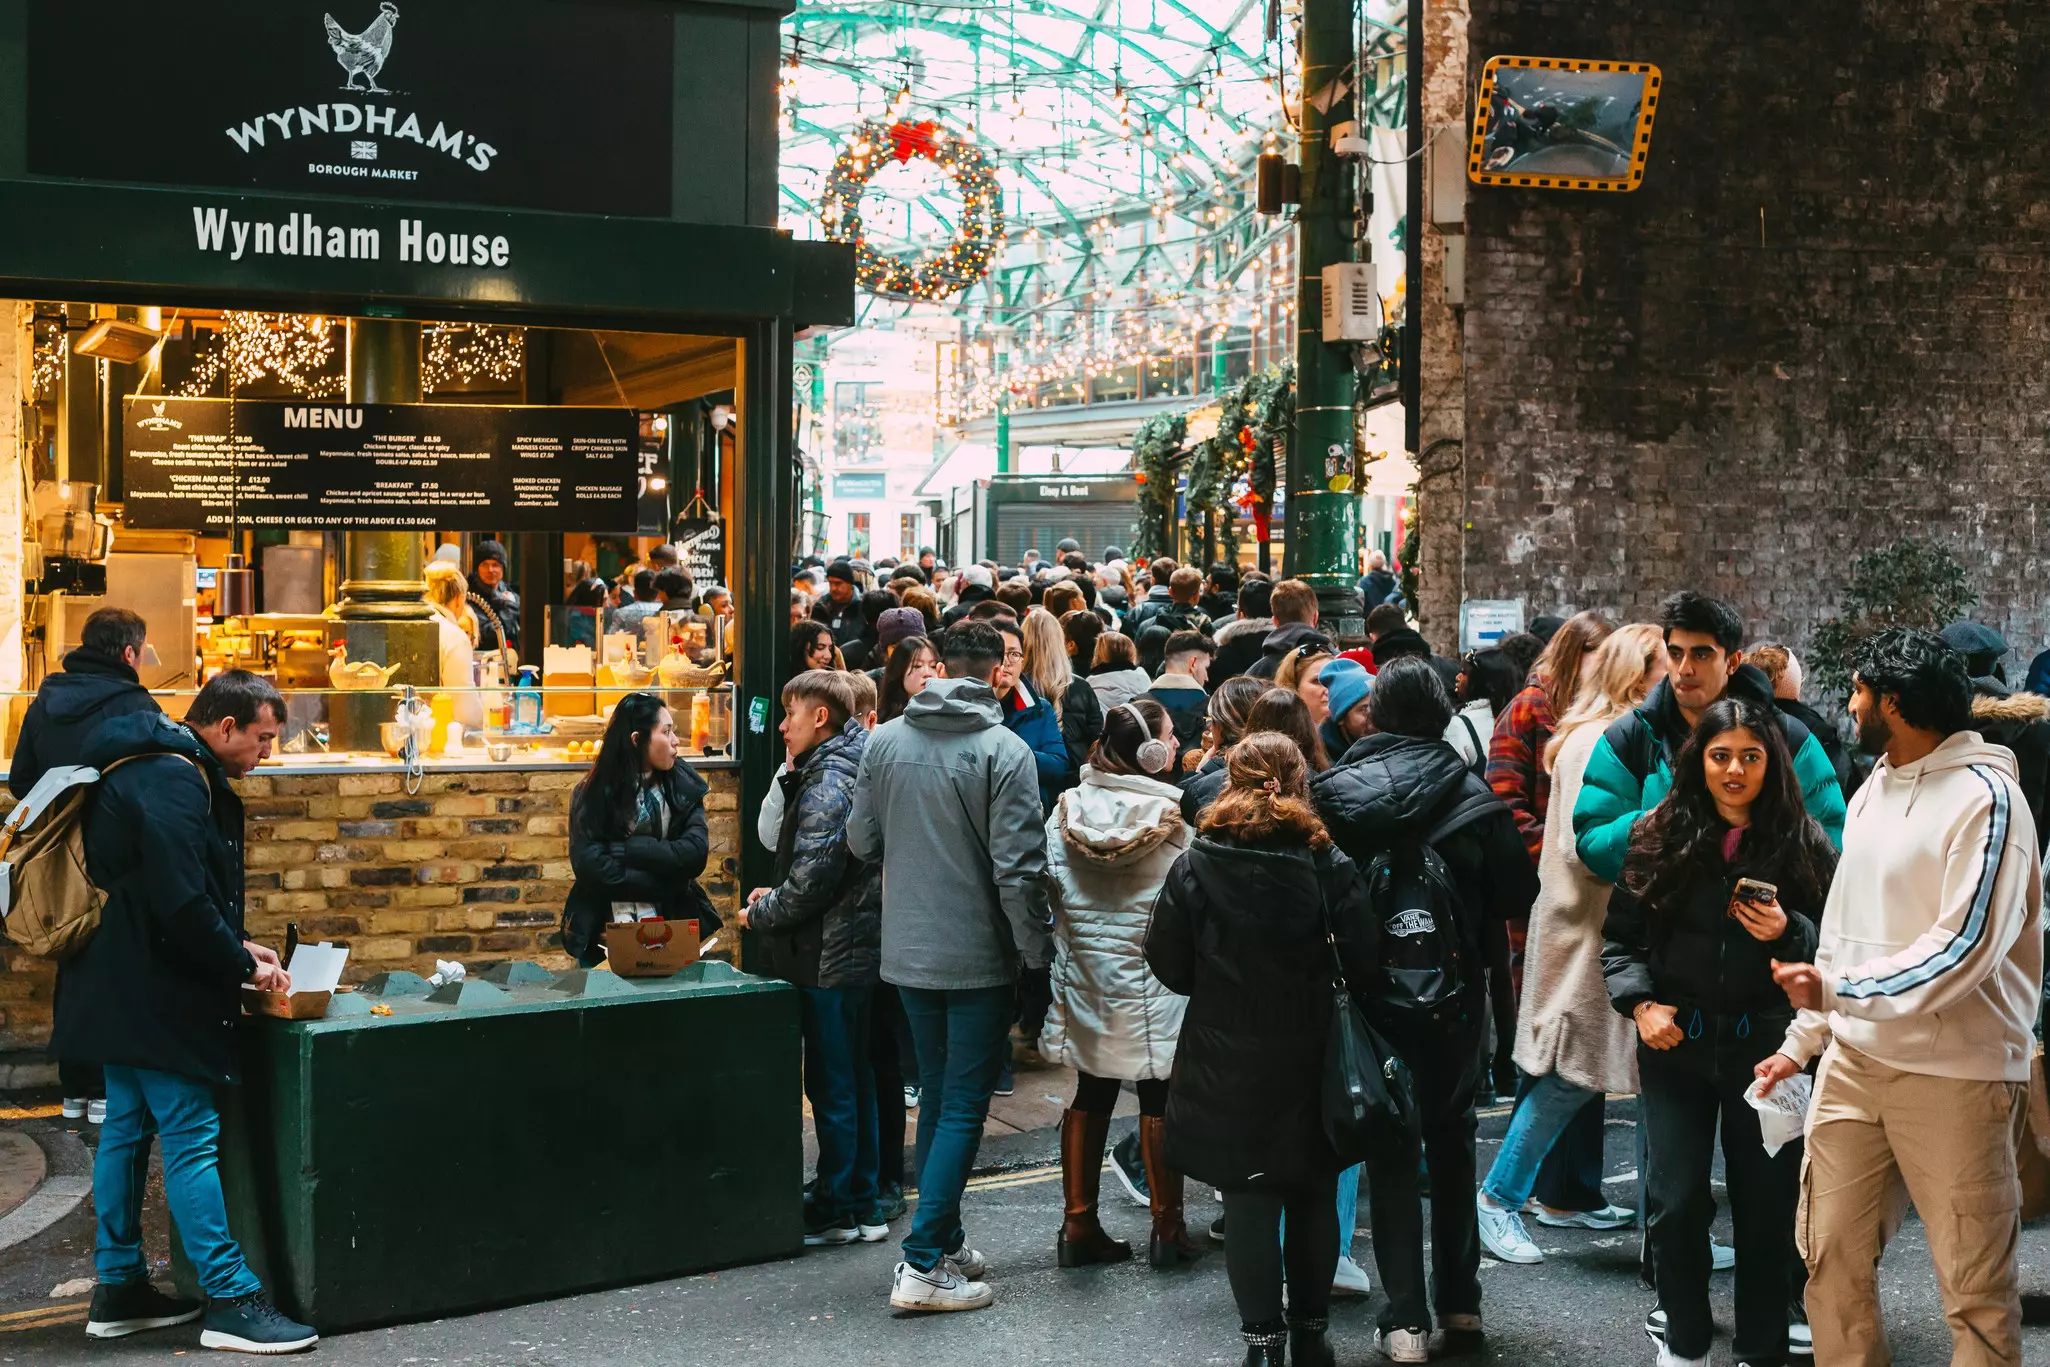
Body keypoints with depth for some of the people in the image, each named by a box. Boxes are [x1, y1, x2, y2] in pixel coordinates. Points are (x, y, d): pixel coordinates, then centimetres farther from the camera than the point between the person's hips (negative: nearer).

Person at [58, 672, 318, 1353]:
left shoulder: (166, 768, 14)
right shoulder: (171, 780, -20)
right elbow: (181, 903, -25)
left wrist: (238, 944, 10)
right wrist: (243, 967, -13)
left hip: (122, 989, 11)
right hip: (154, 994, -11)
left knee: (127, 1127, 15)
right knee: (192, 1138, -8)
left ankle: (119, 1289, 23)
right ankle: (230, 1301, -5)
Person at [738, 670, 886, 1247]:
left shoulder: (827, 782, -18)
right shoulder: (851, 768, 12)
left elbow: (812, 879, -23)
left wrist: (760, 915, -7)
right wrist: (776, 896, 10)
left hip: (828, 956, -10)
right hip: (857, 948, 10)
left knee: (831, 1085, 0)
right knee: (854, 1079, 16)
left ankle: (838, 1210, 8)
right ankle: (862, 1201, 24)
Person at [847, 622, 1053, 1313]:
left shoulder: (884, 741, 0)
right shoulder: (1004, 751, -15)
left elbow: (861, 840, 7)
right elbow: (1017, 867, -18)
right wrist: (1036, 951, -8)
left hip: (908, 951, 5)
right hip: (979, 957, -5)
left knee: (936, 1095, 18)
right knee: (964, 1107, 1)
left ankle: (944, 1242, 26)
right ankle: (924, 1265, -2)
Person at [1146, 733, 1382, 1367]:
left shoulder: (1193, 866, -7)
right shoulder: (1328, 864, -8)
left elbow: (1168, 964, -4)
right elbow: (1364, 963, -9)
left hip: (1226, 1060, 0)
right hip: (1308, 1056, 1)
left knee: (1248, 1198, 7)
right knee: (1313, 1195, 15)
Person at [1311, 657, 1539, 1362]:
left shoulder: (1334, 791, -10)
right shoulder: (1472, 795, -8)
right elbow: (1516, 896, -6)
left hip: (1373, 994, -1)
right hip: (1453, 994, 1)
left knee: (1391, 1152, 7)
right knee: (1452, 1140, 18)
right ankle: (1460, 1303, 24)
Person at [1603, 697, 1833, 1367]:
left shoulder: (1802, 842, -2)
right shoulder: (1660, 835, 0)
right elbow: (1620, 933, 6)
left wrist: (1788, 932, -18)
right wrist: (1640, 1003, -7)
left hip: (1766, 1044, 0)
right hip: (1675, 1041, 1)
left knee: (1765, 1206, 5)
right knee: (1677, 1203, 3)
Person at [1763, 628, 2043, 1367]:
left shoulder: (1984, 797, -12)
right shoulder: (1871, 790, 14)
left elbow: (1965, 947, -20)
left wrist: (1836, 990, -21)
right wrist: (1802, 1039, 15)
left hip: (1954, 1073, -7)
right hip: (1854, 1061, 7)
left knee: (1974, 1284, 1)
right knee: (1830, 1254, 9)